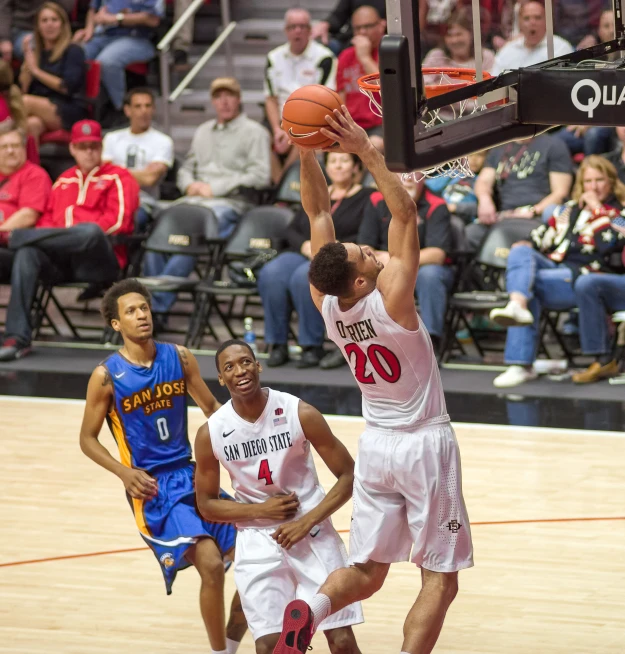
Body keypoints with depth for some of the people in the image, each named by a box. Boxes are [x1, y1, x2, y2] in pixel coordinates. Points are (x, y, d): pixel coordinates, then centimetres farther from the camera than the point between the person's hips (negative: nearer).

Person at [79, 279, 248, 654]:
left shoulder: (179, 358, 2)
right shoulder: (107, 376, -9)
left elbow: (212, 408, 12)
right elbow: (88, 439, 0)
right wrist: (125, 472, -15)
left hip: (192, 475, 6)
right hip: (152, 486, -6)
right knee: (211, 565, -22)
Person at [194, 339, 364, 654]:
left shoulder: (299, 413, -13)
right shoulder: (210, 434, -8)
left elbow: (348, 476, -7)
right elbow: (206, 505, 3)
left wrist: (305, 522, -16)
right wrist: (261, 510, -12)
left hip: (310, 530, -1)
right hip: (257, 538, 1)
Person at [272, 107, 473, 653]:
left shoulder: (327, 304, -9)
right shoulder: (391, 300, -24)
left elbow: (318, 211, -3)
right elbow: (405, 211, -26)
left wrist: (307, 149, -10)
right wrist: (365, 150, -29)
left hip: (376, 445, 6)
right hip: (425, 444, -6)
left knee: (366, 571, 12)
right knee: (440, 578, 2)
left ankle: (312, 608, -17)